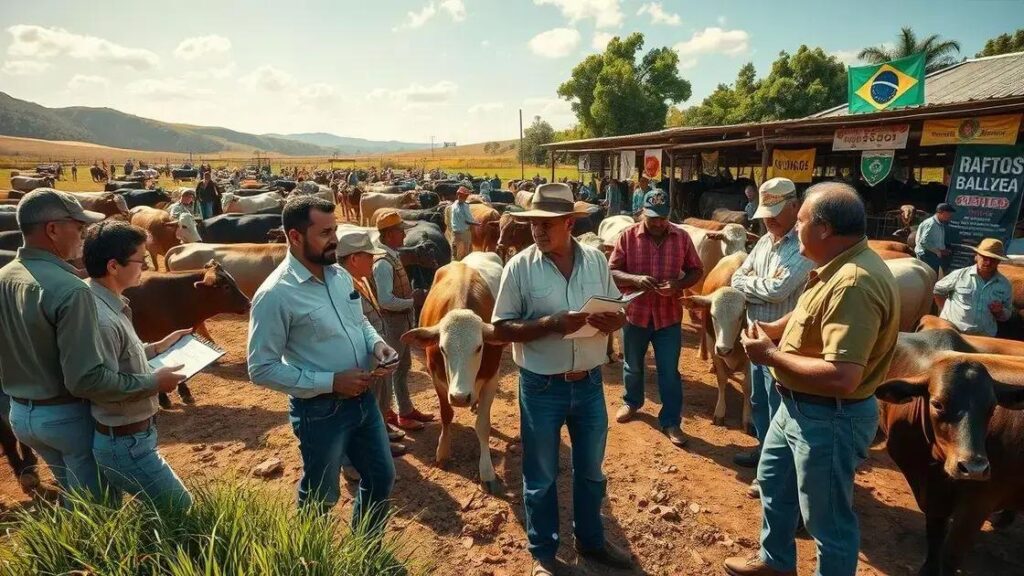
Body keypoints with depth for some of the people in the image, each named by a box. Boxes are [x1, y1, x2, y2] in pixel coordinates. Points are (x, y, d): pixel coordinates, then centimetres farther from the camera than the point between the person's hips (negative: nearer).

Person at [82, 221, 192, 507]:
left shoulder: (108, 304, 2)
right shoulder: (102, 319, -29)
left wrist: (157, 347, 9)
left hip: (121, 438, 10)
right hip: (125, 444, -10)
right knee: (180, 507, 7)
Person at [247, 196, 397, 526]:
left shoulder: (340, 275, 2)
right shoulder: (275, 294, -21)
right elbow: (262, 369, -19)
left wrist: (375, 342, -6)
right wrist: (330, 382, -23)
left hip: (363, 398, 7)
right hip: (320, 410, -7)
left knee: (381, 477, 22)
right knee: (321, 498, 15)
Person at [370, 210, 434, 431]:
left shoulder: (392, 255, 7)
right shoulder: (383, 262, -22)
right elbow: (386, 300, -27)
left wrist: (413, 294, 3)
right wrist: (412, 302, -17)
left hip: (402, 320, 10)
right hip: (392, 321, -10)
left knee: (403, 365, 19)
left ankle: (406, 410, 33)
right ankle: (386, 415, 20)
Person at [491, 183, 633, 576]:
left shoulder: (595, 260, -1)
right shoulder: (519, 267, -11)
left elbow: (619, 313, 8)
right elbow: (501, 329, -11)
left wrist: (609, 321, -16)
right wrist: (550, 324, -25)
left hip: (589, 382, 4)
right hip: (541, 386, -3)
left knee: (591, 470, 20)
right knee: (541, 476, 13)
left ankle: (591, 540, 44)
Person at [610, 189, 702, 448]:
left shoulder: (682, 237, -5)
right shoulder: (627, 236, -8)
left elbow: (696, 270, 2)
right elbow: (611, 271, -8)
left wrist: (678, 284, -18)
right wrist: (635, 279, -26)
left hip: (669, 316, 0)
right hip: (635, 313, 1)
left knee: (669, 371, 6)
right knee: (632, 365, 20)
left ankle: (671, 421, 20)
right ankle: (631, 403, 46)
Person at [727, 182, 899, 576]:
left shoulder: (855, 283, -31)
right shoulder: (837, 266, 2)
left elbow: (841, 378, -36)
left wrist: (770, 355, -24)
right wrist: (772, 329, 0)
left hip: (830, 418, -11)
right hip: (798, 405, 11)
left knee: (828, 520, 10)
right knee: (772, 481, 28)